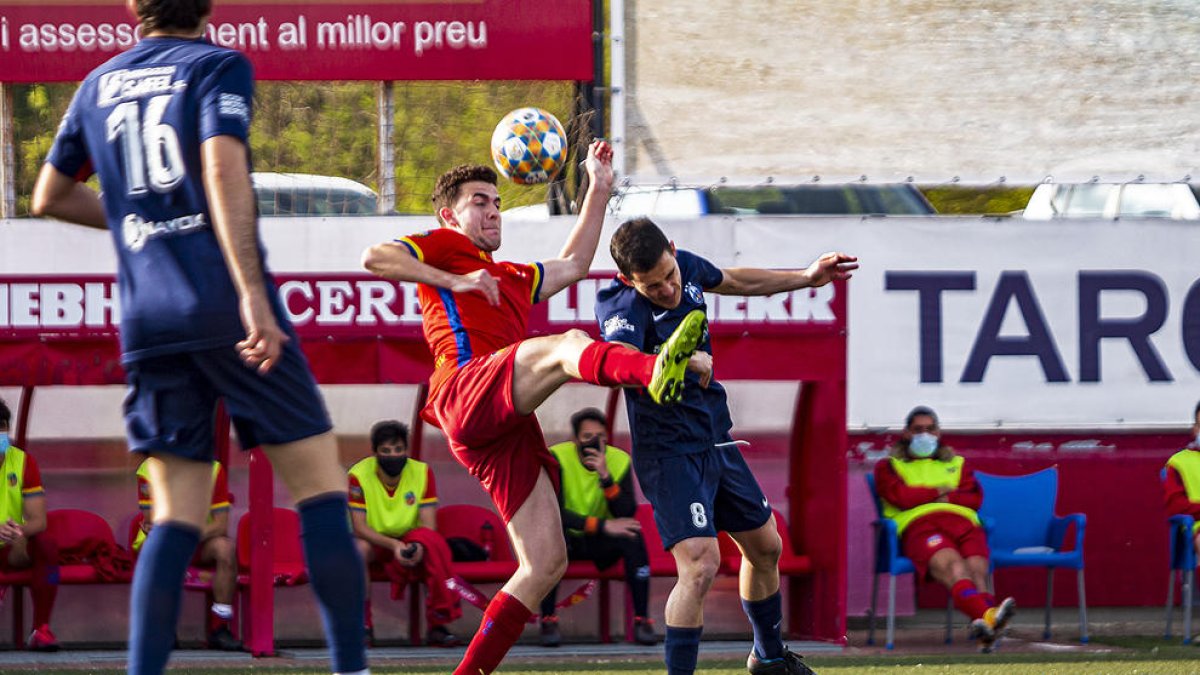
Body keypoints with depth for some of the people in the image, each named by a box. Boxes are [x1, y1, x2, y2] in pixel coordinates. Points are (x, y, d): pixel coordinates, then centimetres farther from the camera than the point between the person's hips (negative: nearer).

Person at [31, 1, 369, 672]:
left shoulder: (98, 84, 17)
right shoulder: (217, 65, 1)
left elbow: (50, 197, 27)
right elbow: (222, 168, -16)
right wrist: (252, 291, -23)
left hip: (147, 323, 5)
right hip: (225, 308, -5)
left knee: (176, 517, 5)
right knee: (321, 489, 2)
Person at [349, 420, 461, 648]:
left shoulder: (422, 473, -8)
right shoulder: (359, 476, -15)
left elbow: (428, 526, -12)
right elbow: (358, 527, -20)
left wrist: (418, 546, -36)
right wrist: (393, 545, -35)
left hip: (410, 542, 2)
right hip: (374, 542, -2)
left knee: (435, 543, -32)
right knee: (357, 548, -37)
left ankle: (438, 625, -24)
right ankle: (362, 625, -21)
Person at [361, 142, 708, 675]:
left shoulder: (511, 279, 40)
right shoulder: (442, 248, 17)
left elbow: (573, 265, 45)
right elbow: (376, 258, 1)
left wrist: (598, 189, 42)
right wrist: (454, 282, -5)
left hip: (511, 429, 8)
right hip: (467, 394, -8)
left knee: (546, 563, -2)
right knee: (569, 345, -35)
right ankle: (654, 371, -69)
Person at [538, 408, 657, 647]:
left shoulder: (619, 461, -8)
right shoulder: (557, 459, -16)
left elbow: (626, 515, -18)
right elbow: (553, 512, -26)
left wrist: (605, 476, -31)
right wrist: (603, 525, -33)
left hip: (602, 546, 2)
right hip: (566, 541, -2)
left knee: (633, 536, -28)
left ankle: (642, 620, -22)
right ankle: (548, 620, -27)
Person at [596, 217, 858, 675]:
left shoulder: (687, 266, -4)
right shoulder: (622, 305, -27)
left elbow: (736, 281, 20)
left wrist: (807, 277, 27)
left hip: (717, 440, 8)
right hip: (669, 451, -8)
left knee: (765, 547, 21)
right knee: (701, 563, -25)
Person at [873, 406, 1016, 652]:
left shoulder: (958, 464, 37)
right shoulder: (889, 466, 28)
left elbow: (975, 499, 18)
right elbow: (901, 497, 6)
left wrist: (948, 498, 1)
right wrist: (939, 491, 13)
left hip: (962, 521, 4)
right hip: (919, 525, -4)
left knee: (977, 567, -33)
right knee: (950, 564, -38)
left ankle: (985, 625, -62)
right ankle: (987, 615, -66)